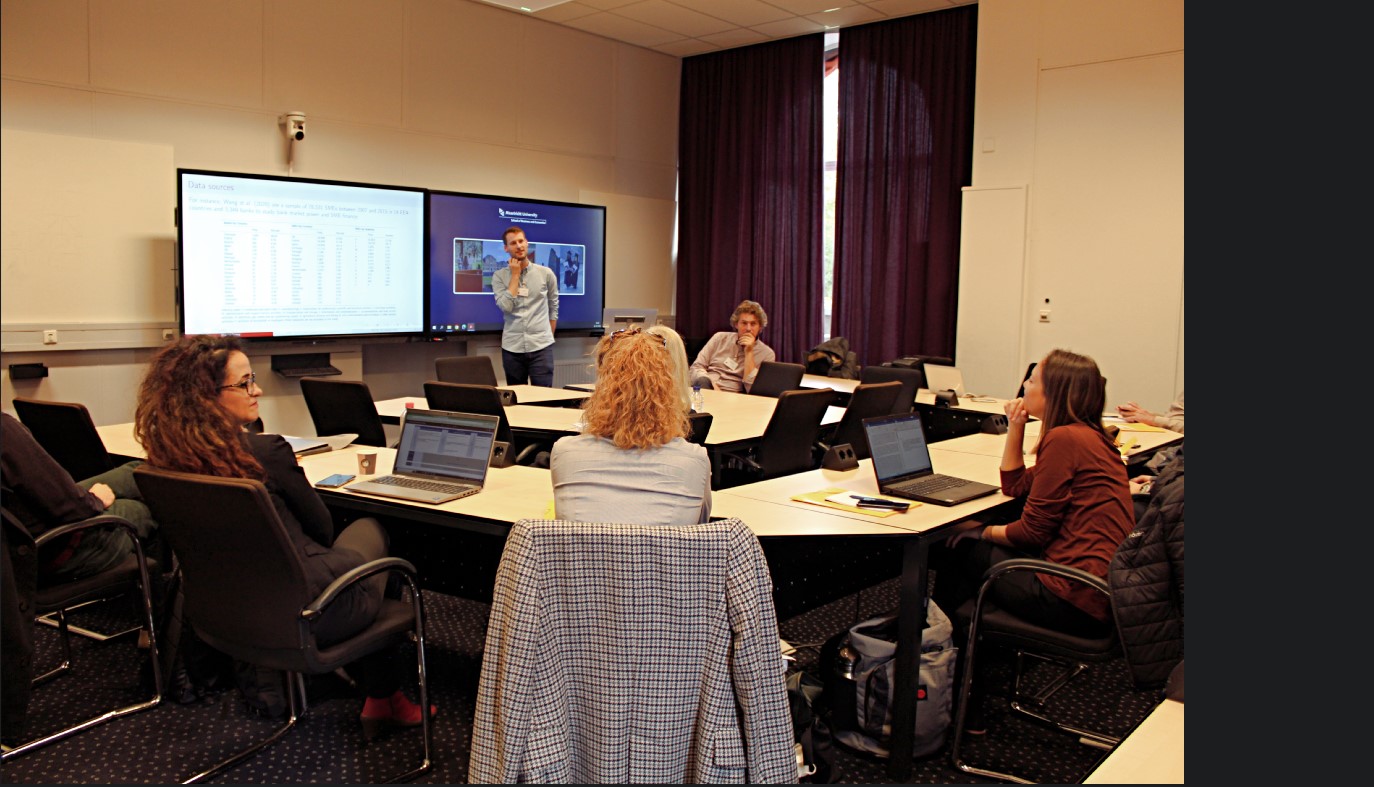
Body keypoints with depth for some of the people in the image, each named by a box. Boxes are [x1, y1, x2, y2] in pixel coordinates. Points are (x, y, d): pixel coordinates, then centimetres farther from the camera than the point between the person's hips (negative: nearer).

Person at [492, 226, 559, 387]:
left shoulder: (546, 274, 3)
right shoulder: (499, 276, 2)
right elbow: (506, 307, -13)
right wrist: (515, 275, -9)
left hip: (541, 346, -1)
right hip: (512, 348, 1)